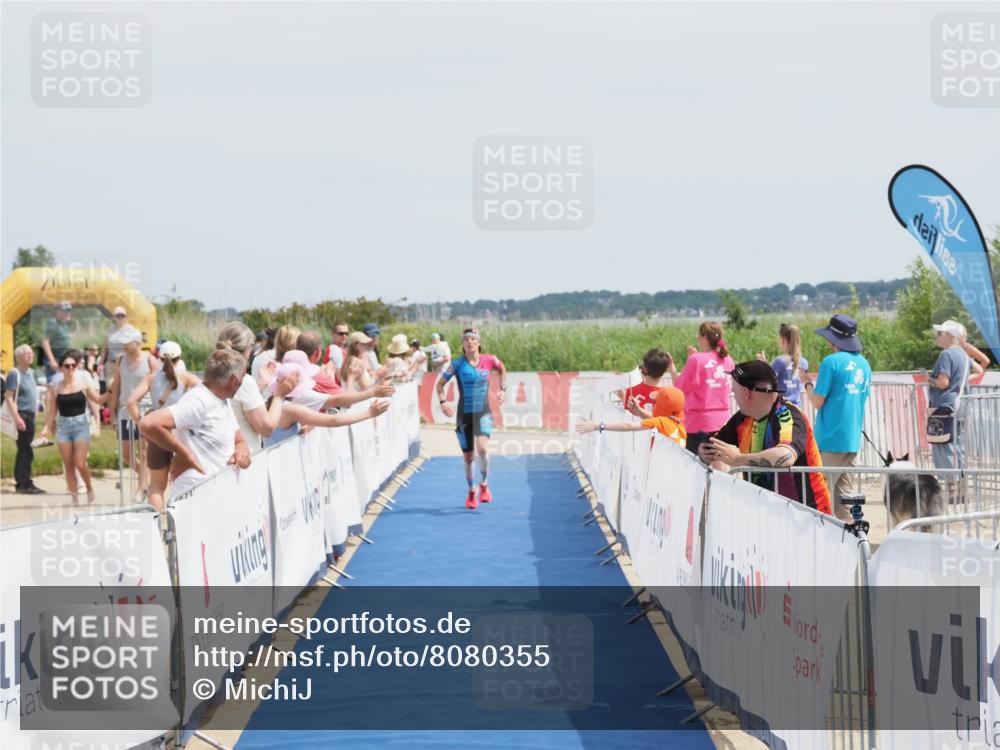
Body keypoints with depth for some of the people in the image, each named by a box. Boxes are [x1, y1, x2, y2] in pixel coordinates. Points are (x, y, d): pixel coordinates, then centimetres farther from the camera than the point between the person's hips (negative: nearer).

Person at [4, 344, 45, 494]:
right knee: (25, 451, -10)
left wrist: (35, 410, 21)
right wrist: (16, 417, -22)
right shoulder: (15, 374, -11)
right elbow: (8, 397, -16)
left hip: (30, 416, 9)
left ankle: (21, 483, 16)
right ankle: (25, 484, -9)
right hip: (21, 415, -9)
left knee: (24, 451, 12)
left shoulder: (30, 372, 16)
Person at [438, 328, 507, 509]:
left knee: (482, 448, -25)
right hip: (464, 414, 0)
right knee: (468, 457, 6)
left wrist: (503, 389, 8)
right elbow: (440, 383, 1)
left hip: (483, 413, 0)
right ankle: (471, 491, 28)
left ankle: (484, 484, -2)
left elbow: (502, 369, 20)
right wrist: (442, 402, -14)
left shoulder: (489, 360, -2)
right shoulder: (457, 364, -6)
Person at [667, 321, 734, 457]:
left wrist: (671, 366, 7)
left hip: (700, 423, -5)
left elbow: (679, 388, -7)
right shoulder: (727, 360, 3)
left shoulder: (696, 359, -12)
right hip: (723, 421, 5)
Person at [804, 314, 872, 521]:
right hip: (853, 440, 7)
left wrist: (807, 383, 7)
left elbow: (817, 401, -9)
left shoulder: (831, 362, -11)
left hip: (831, 439, -7)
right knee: (844, 495, 11)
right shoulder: (863, 364, 10)